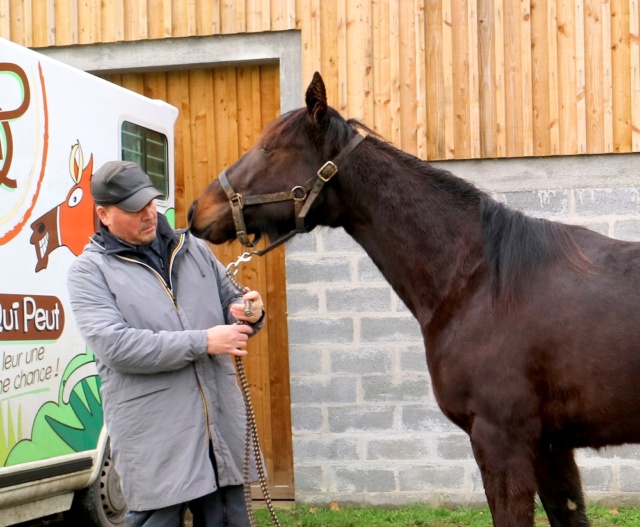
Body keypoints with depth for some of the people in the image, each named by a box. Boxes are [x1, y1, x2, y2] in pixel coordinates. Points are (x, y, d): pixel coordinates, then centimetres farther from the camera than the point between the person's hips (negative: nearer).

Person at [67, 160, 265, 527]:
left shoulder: (194, 250, 13)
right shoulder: (90, 271, -2)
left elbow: (229, 303, 23)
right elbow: (114, 345, -16)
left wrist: (250, 313, -4)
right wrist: (203, 342, -18)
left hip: (222, 426, 5)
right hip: (154, 443, -4)